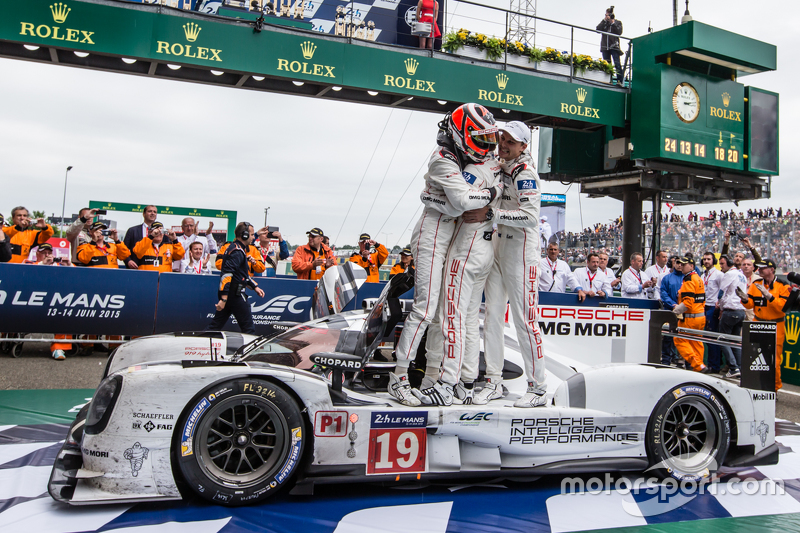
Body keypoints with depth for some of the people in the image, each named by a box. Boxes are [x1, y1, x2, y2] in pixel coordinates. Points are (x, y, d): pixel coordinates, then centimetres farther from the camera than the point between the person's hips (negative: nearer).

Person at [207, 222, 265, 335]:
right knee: (248, 328, 0)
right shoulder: (237, 251, -16)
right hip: (235, 295, -10)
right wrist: (224, 299, -27)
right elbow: (227, 274, -24)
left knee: (216, 324, 12)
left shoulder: (237, 249, 16)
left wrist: (255, 287, 23)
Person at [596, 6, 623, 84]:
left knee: (617, 64, -11)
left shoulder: (618, 22, 10)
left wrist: (613, 23, -7)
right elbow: (598, 29, -1)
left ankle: (620, 81, -15)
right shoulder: (604, 22, 16)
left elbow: (619, 32, -4)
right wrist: (604, 20, -5)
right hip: (605, 46, 3)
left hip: (614, 46, -3)